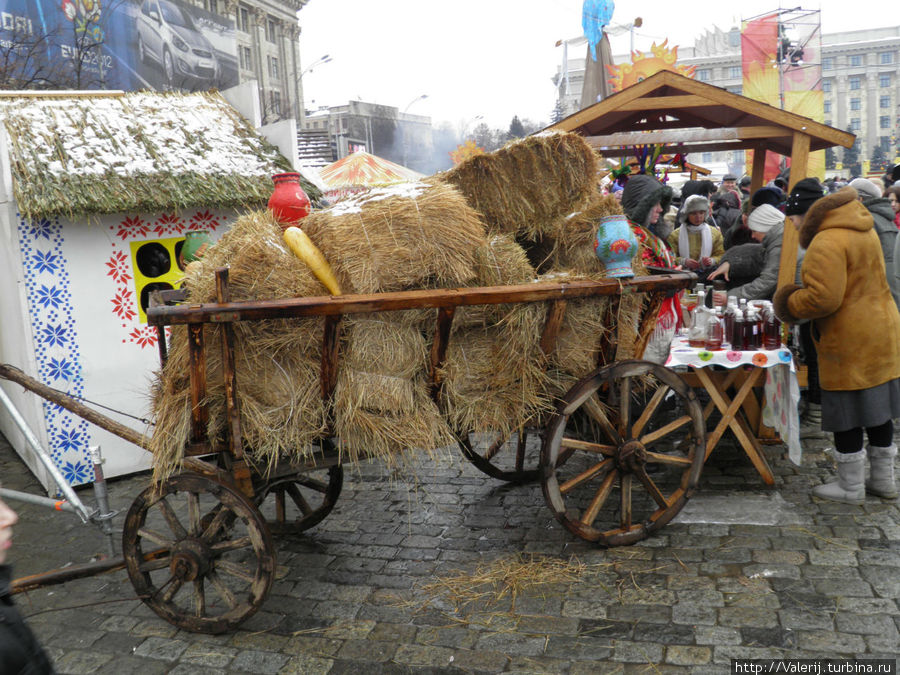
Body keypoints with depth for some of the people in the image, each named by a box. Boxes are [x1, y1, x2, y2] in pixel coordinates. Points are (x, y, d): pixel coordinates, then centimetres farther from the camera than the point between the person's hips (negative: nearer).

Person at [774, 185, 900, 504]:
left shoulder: (827, 242, -21)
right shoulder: (864, 230, 11)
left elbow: (823, 298, -28)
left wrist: (792, 305, -9)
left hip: (849, 340, -9)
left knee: (847, 411, 3)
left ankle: (851, 486, 15)